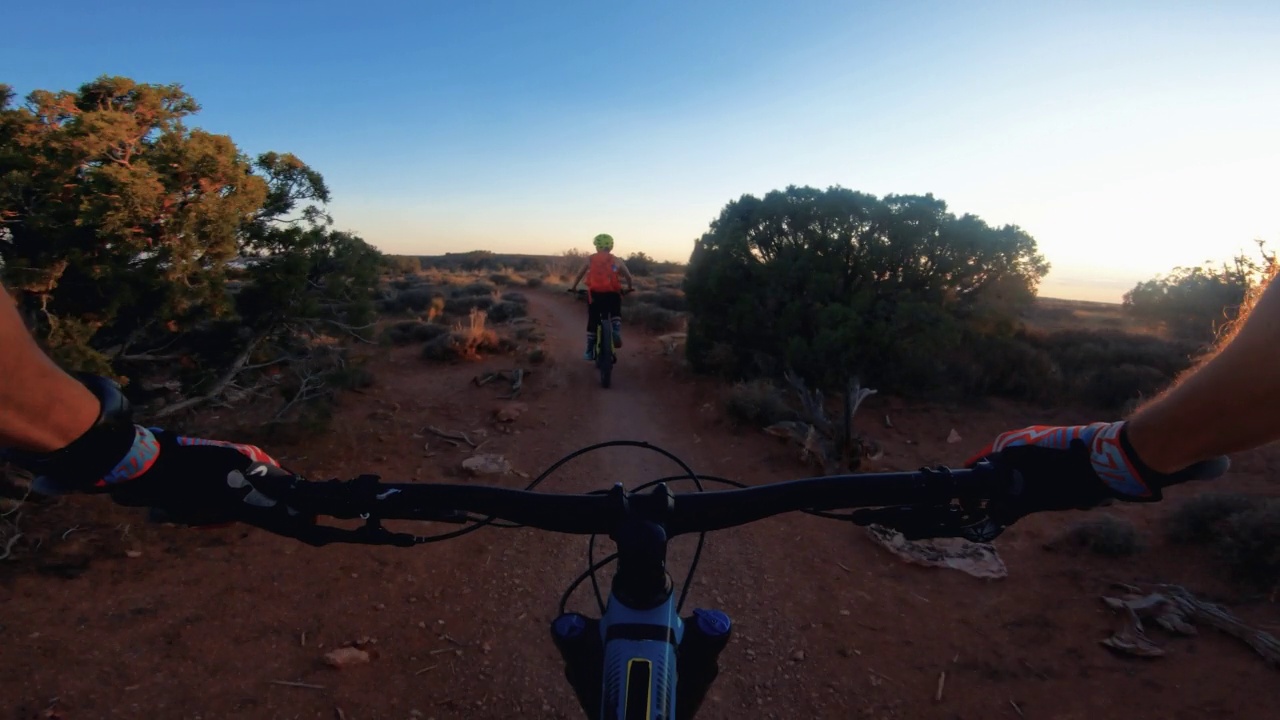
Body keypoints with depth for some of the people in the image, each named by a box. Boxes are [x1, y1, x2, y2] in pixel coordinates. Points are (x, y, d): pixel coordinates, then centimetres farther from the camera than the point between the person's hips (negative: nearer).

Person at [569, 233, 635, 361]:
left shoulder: (590, 259, 10)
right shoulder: (617, 261, 10)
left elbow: (579, 275, 15)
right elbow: (629, 277, 13)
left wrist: (573, 287, 29)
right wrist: (630, 288, 31)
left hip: (595, 294, 0)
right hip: (612, 294, 0)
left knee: (592, 321, 14)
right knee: (616, 313, 27)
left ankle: (590, 352, 18)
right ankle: (616, 332, -2)